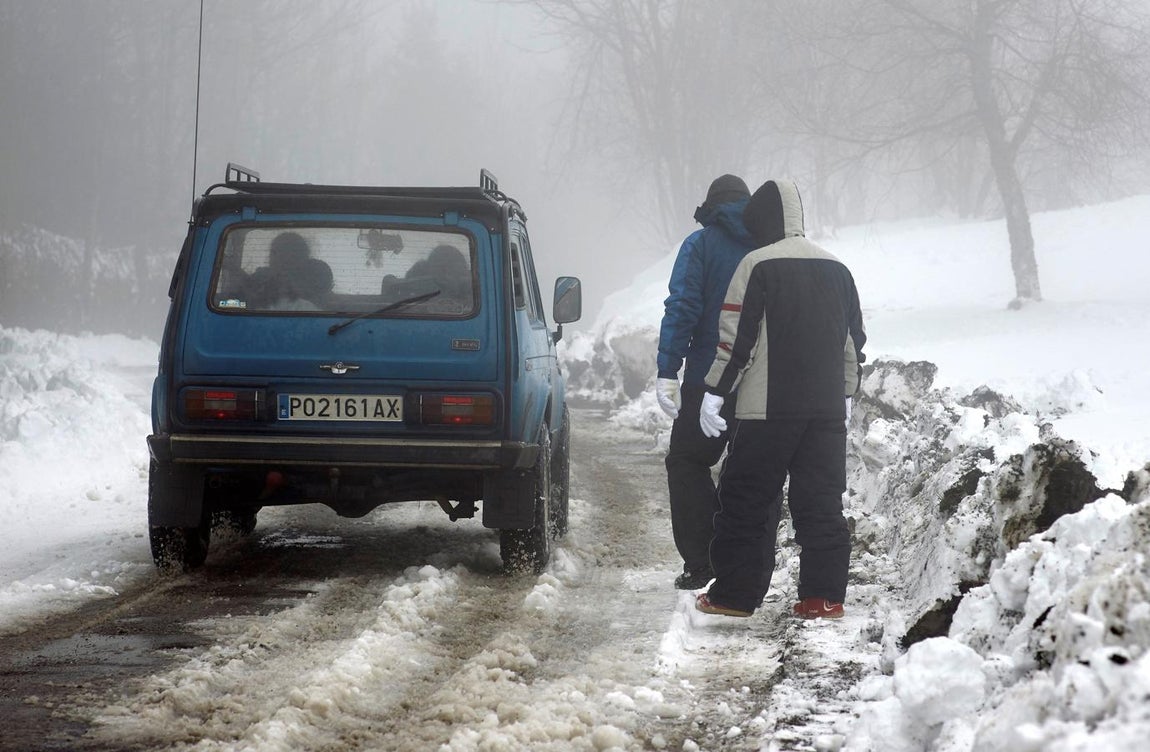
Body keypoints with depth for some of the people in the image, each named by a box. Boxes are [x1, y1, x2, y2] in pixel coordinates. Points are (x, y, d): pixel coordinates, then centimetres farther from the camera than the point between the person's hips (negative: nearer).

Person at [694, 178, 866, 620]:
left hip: (768, 409, -5)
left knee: (747, 501, 2)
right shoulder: (836, 270, 13)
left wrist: (715, 392, -5)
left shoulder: (757, 266, -7)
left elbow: (736, 337, -10)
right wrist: (845, 393, 28)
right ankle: (824, 596, 4)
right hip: (828, 409, 5)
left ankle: (733, 595, 3)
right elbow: (855, 340, 19)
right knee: (822, 501, 7)